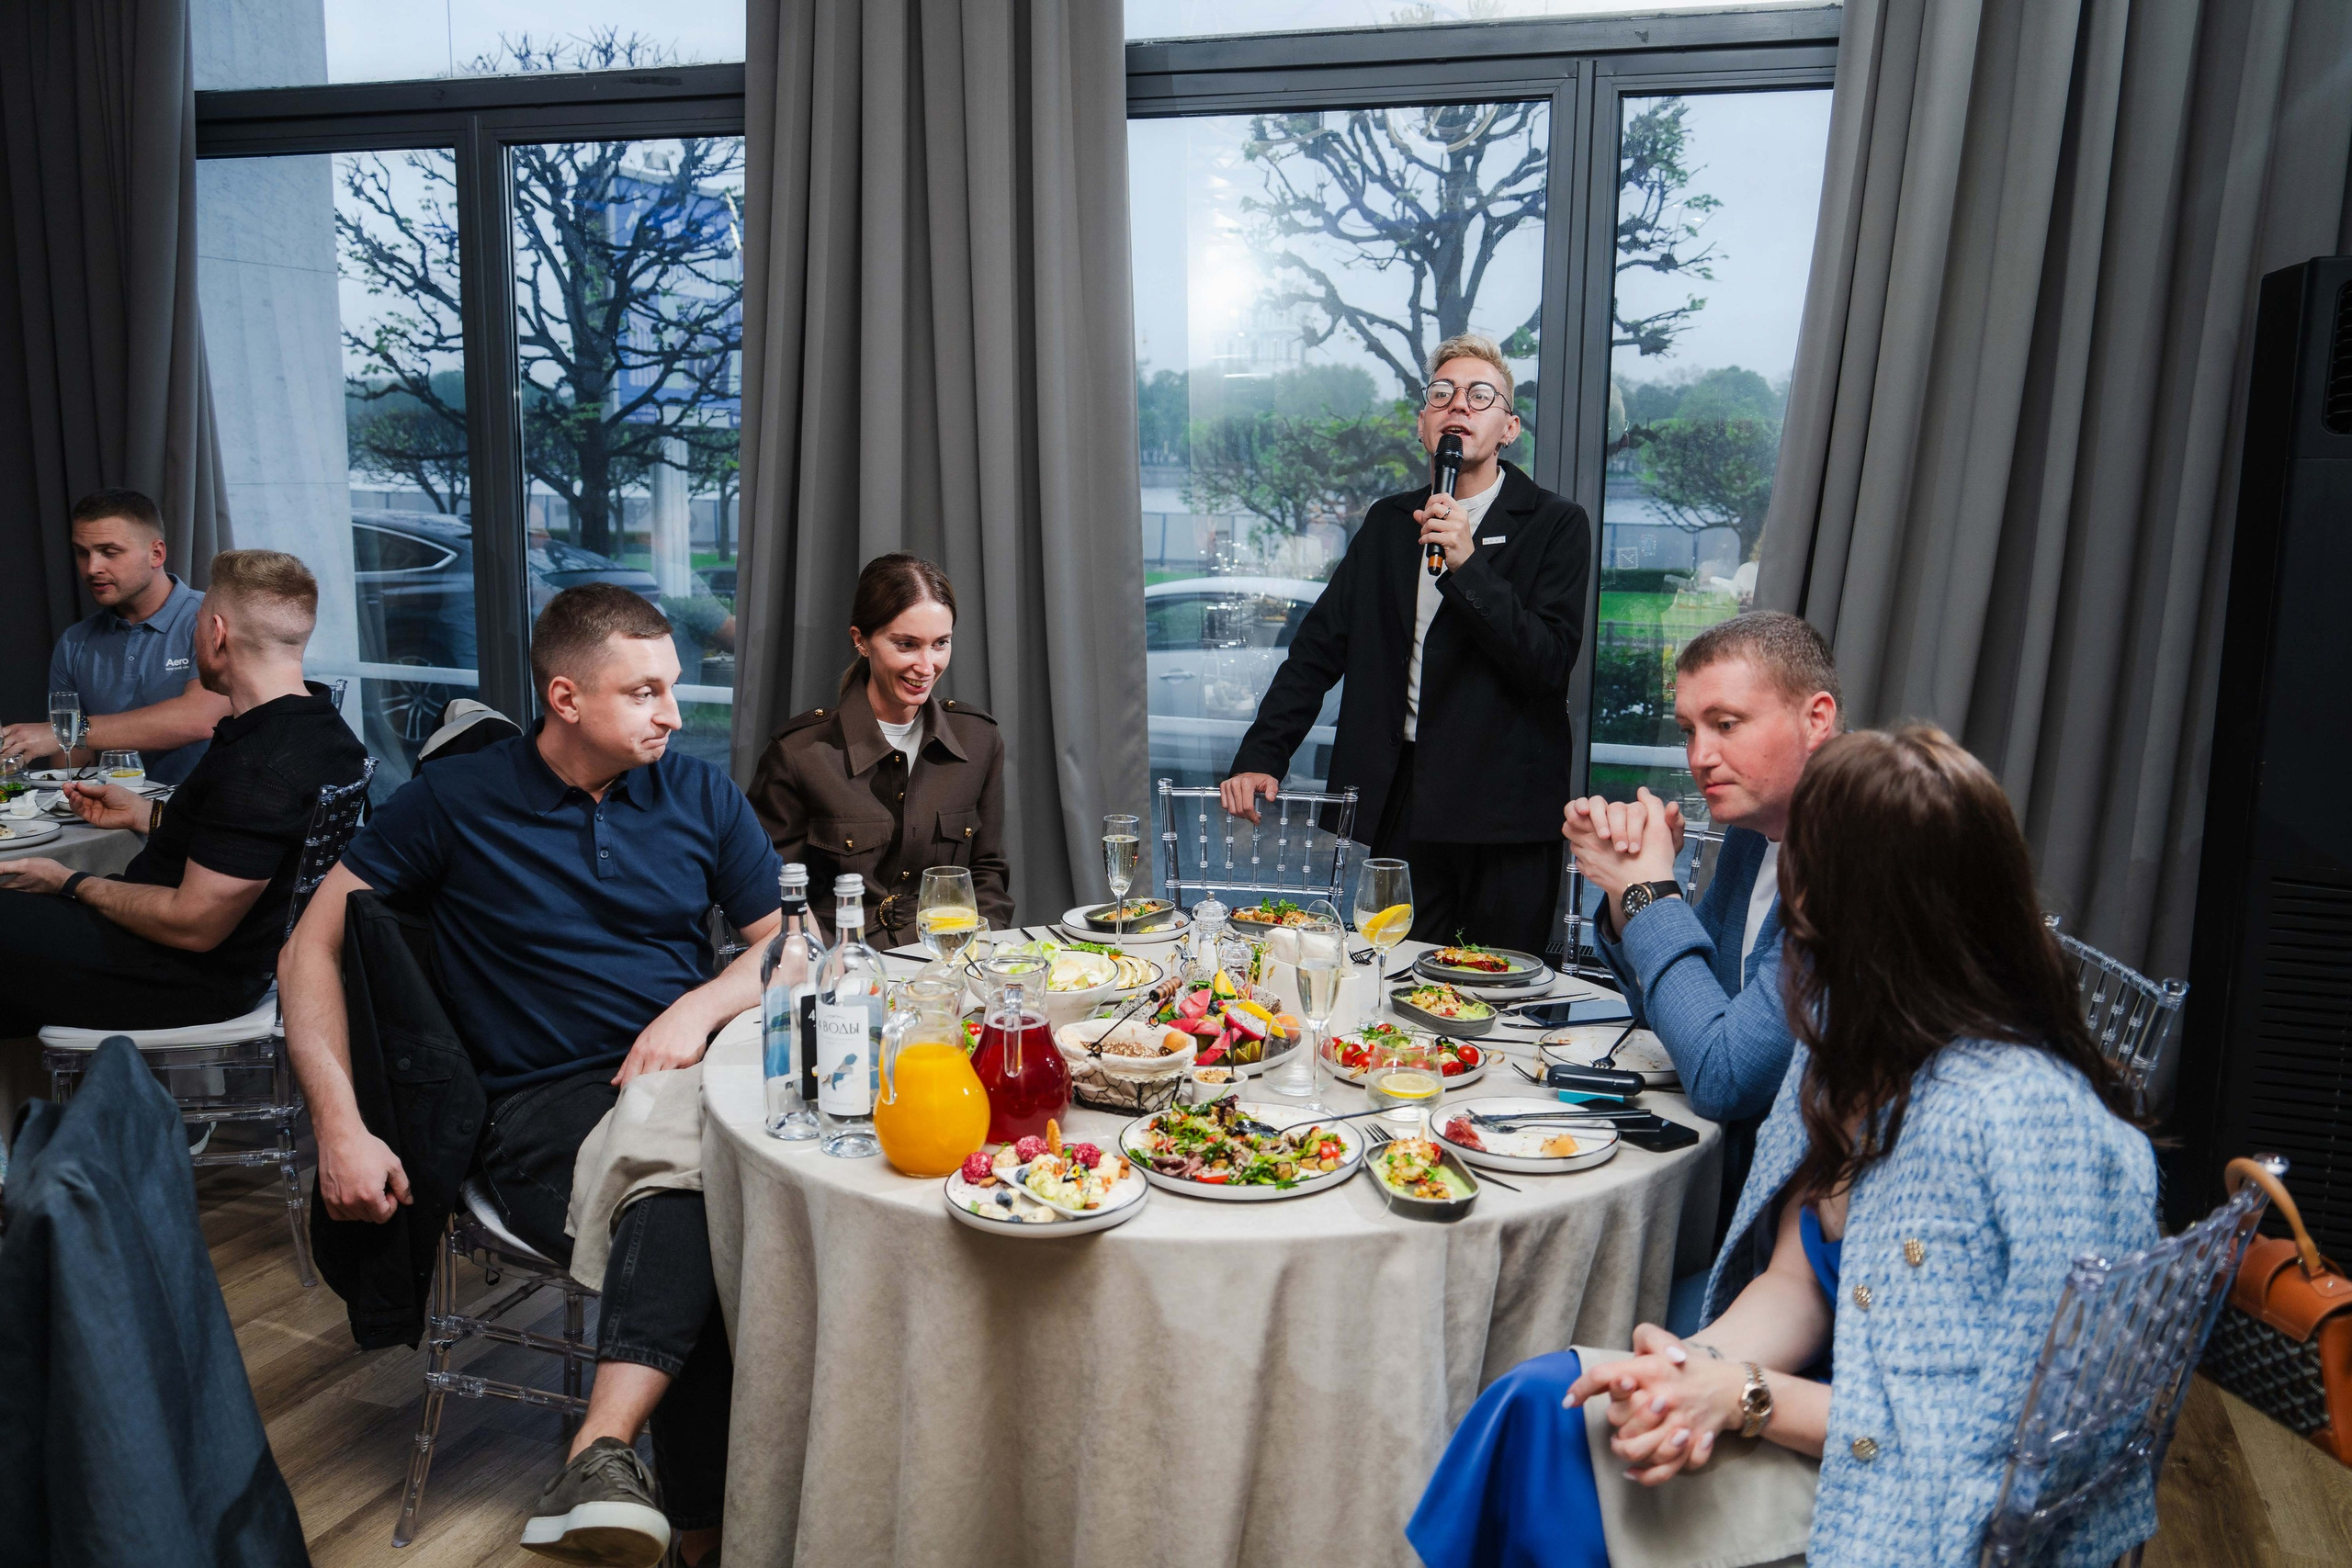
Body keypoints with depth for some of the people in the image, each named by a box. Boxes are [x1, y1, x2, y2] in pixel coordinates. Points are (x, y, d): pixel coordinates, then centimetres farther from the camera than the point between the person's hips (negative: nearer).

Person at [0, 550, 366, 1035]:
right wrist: (143, 813, 17)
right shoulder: (321, 728, 1)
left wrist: (71, 885, -11)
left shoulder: (261, 769, -30)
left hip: (192, 978, -10)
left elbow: (193, 925, -25)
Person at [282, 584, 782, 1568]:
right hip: (545, 1105, -3)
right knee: (698, 1204, -35)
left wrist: (700, 1009, -8)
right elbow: (312, 947, 5)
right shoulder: (454, 803, 4)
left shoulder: (700, 795, 12)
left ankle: (601, 1457, -39)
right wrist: (340, 1127, -7)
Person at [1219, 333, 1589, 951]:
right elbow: (1319, 646, 12)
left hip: (1503, 808, -3)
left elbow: (1551, 662, -11)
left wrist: (1467, 564, -21)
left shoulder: (1556, 524, 0)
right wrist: (1261, 756, 1)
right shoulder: (1389, 522, 14)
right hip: (1400, 803, 3)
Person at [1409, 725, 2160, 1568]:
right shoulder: (1849, 1034, -1)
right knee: (1542, 1404, -11)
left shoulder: (2026, 1125, -27)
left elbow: (2003, 1433, -22)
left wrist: (1747, 1396, -19)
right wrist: (1701, 1367, -17)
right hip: (1848, 1418, 7)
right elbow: (1792, 1281, 3)